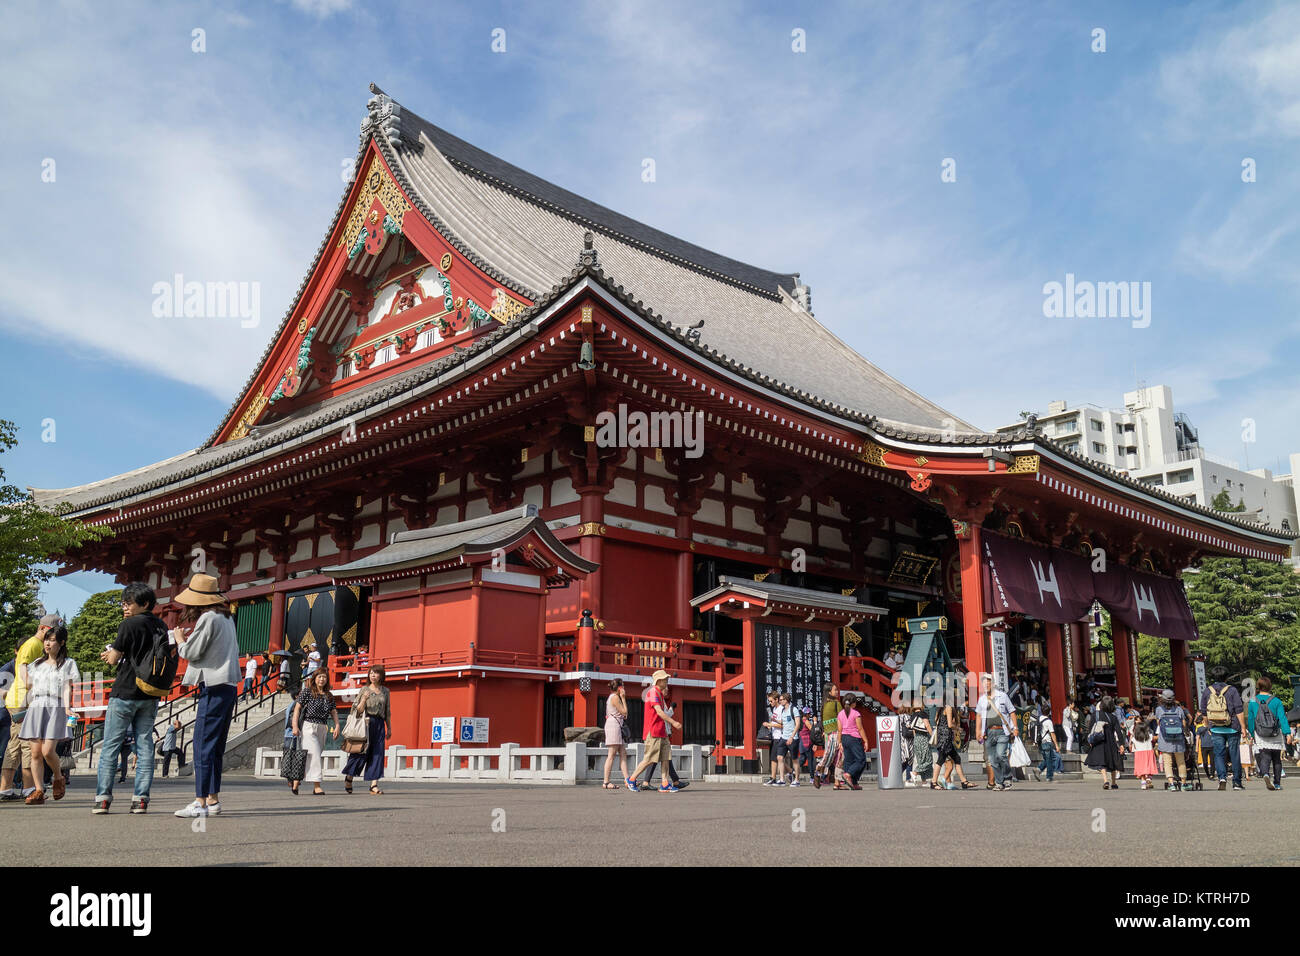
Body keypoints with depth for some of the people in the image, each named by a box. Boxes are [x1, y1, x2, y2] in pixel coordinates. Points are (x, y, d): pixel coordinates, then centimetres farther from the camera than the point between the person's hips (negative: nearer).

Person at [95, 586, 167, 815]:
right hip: (151, 694, 6)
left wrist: (111, 655, 14)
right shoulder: (161, 627, 9)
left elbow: (113, 659, -8)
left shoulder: (129, 624, -11)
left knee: (110, 745, 3)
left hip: (125, 692, -6)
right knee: (145, 745, 6)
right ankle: (141, 799, 3)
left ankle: (103, 797, 3)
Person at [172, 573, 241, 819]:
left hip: (214, 687, -9)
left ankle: (201, 803, -8)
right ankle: (213, 799, 18)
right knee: (215, 746, 13)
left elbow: (191, 652, -9)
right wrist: (188, 639, 21)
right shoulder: (226, 617, 15)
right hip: (228, 685, 9)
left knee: (203, 746, -8)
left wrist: (180, 639, 9)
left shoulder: (208, 618, -12)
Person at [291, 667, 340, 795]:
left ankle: (295, 782, 24)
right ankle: (317, 786, -14)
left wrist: (337, 725, -4)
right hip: (308, 726, -5)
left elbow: (334, 711, 12)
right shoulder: (307, 691, -1)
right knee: (315, 755, -13)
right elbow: (297, 708, -3)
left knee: (308, 758, 9)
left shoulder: (329, 696, 13)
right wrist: (295, 726, -12)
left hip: (322, 728, 5)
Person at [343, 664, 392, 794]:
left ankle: (374, 784, -3)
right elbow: (358, 710, -1)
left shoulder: (385, 691, 12)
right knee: (361, 752, -1)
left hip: (379, 725, 3)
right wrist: (364, 699, -18)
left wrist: (389, 728, 14)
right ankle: (348, 777, 23)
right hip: (366, 724, -3)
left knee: (377, 754, -3)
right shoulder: (364, 689, 2)